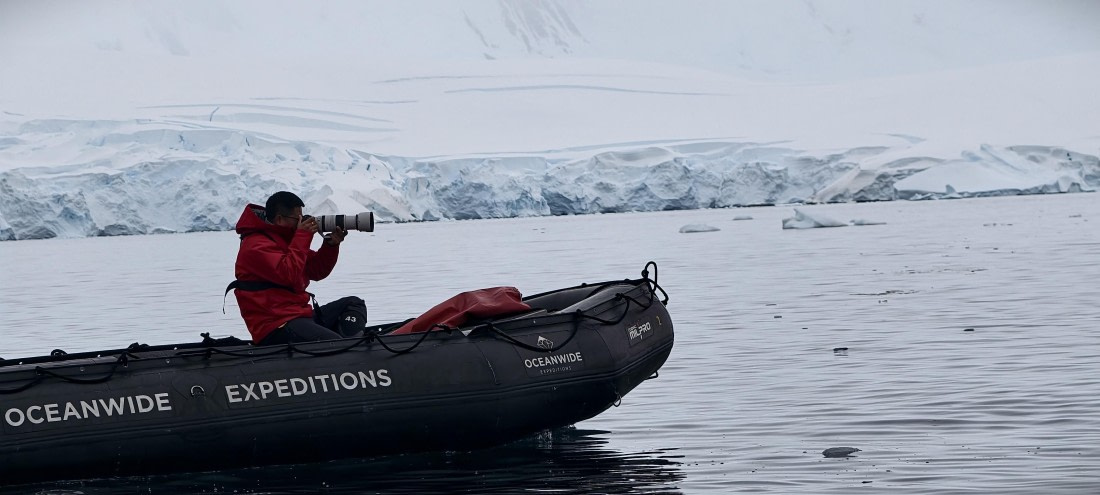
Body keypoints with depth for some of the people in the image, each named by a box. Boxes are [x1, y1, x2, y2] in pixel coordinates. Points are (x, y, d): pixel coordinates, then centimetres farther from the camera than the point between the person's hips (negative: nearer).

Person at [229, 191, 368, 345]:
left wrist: (332, 244, 4)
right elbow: (289, 275, -23)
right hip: (276, 328, -11)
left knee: (353, 304, 11)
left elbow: (317, 271, 20)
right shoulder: (256, 246, -11)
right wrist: (303, 236, -16)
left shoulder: (284, 240, 21)